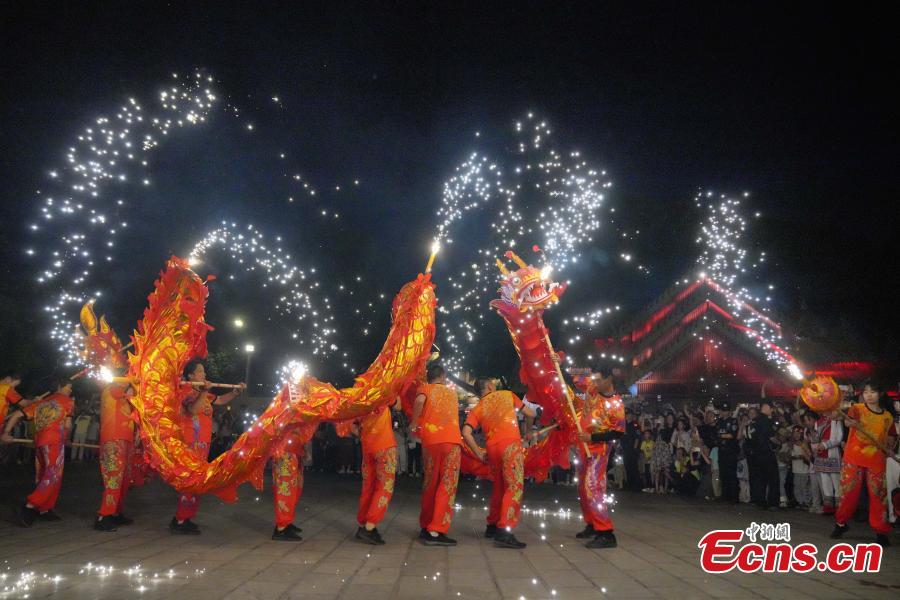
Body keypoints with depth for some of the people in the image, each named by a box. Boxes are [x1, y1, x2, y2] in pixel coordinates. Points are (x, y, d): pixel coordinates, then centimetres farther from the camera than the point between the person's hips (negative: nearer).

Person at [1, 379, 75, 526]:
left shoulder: (40, 403, 25)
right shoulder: (68, 401, 8)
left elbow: (17, 414, 15)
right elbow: (68, 425, 2)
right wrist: (65, 438, 19)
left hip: (39, 442, 7)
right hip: (54, 441, -7)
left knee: (46, 476, 14)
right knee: (53, 477, -11)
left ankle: (44, 510, 14)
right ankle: (30, 506, -23)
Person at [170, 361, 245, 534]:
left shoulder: (202, 394, 16)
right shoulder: (188, 392, -11)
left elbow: (221, 400, 27)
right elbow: (193, 410, -30)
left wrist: (237, 391, 17)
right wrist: (204, 392, -39)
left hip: (201, 444, 9)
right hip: (192, 444, -9)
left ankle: (184, 519, 20)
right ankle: (180, 521, -5)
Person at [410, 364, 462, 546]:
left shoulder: (426, 388, 12)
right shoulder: (452, 392, 23)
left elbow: (420, 400, -11)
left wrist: (414, 423, 2)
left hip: (430, 441, 0)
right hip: (452, 440, 0)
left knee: (430, 484, 13)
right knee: (447, 486, -3)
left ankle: (425, 527, 18)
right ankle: (435, 531, -10)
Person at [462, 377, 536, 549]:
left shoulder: (476, 409, 17)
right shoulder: (506, 394, 15)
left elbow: (466, 432, 0)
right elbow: (530, 413, 24)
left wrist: (479, 453, 7)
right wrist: (533, 413, 46)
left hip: (492, 448, 5)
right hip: (510, 444, -4)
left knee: (498, 488, 20)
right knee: (514, 487, -8)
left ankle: (492, 526, 28)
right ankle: (504, 532, -18)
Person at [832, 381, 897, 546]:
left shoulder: (888, 416, 10)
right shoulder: (857, 408, -1)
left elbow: (891, 439, 20)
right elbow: (848, 421, -23)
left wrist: (889, 446, -2)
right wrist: (851, 422, -47)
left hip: (876, 460, 2)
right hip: (854, 458, -2)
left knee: (878, 495, 0)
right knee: (848, 491, 1)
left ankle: (881, 531, 11)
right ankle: (841, 523, 16)